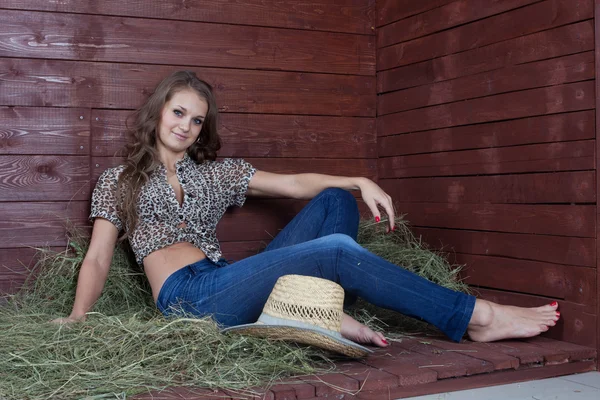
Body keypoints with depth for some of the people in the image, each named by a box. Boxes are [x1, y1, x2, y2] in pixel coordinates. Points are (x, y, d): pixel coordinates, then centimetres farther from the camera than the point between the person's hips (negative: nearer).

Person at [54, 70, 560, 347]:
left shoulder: (215, 173, 22)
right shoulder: (119, 180, 14)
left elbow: (294, 184, 13)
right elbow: (98, 259, 7)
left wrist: (360, 182, -3)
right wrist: (77, 316, -12)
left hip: (227, 284, 6)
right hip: (187, 297, -6)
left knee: (334, 200, -4)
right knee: (336, 249, -24)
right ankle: (476, 317, -21)